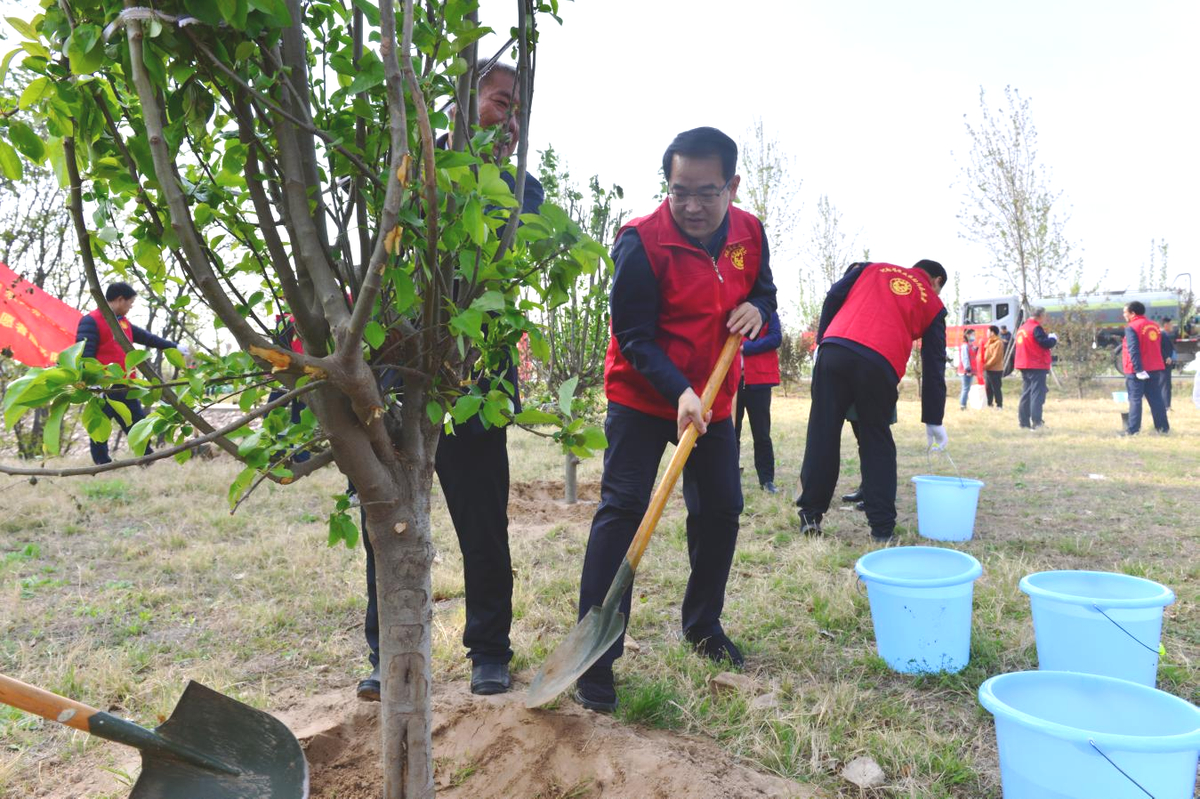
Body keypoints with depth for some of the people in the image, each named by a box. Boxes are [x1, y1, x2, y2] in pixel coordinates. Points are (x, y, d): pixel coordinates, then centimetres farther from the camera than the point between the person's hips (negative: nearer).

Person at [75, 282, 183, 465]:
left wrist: (174, 347, 31)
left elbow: (147, 338, 28)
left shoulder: (123, 323, 17)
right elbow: (84, 355, -16)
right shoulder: (91, 322, -9)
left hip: (124, 388, 8)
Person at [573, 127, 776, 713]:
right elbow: (634, 335, -21)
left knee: (721, 509, 10)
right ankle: (596, 657, -5)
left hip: (713, 400, 6)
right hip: (643, 397, -5)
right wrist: (679, 392, -34)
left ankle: (703, 625, 33)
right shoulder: (641, 241, -21)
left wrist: (756, 308, -11)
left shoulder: (748, 232, -3)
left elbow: (763, 289, 14)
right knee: (622, 510, -12)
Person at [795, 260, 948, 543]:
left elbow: (833, 298, 13)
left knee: (822, 434, 7)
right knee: (877, 443, 12)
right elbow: (934, 366, 19)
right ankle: (882, 526, 11)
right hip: (880, 366, -1)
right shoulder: (933, 304, 22)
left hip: (834, 352, 1)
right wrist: (933, 420, 21)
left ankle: (811, 514, 11)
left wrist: (822, 342, 17)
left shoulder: (873, 269, 27)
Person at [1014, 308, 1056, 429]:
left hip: (1025, 366, 9)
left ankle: (1023, 422, 12)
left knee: (1026, 394, 11)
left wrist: (1048, 337, 18)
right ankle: (1036, 423, -13)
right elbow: (1047, 344, -17)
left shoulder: (1022, 328, 14)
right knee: (1037, 394, -9)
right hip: (1037, 366, -9)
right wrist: (1053, 337, 3)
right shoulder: (1036, 328, -13)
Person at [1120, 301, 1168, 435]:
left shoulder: (1132, 328, -11)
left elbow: (1133, 351, -19)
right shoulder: (1154, 326, 13)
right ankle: (1163, 427, 13)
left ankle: (1133, 429, -5)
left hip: (1137, 371, -7)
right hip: (1155, 369, 7)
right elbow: (1158, 348, 17)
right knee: (1156, 399, 11)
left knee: (1135, 399, -3)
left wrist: (1138, 369, -20)